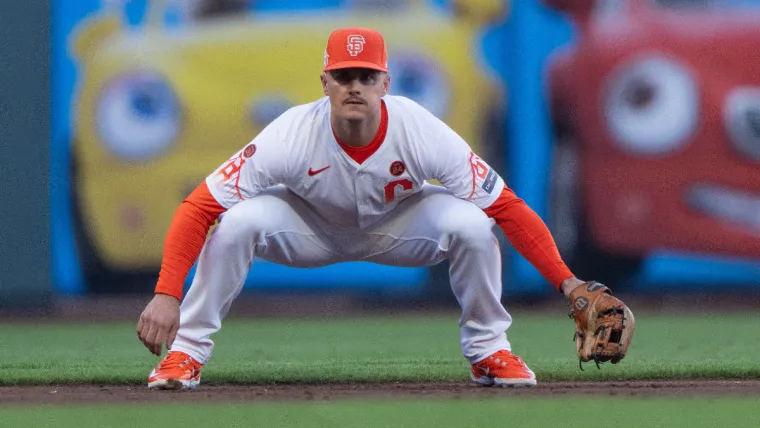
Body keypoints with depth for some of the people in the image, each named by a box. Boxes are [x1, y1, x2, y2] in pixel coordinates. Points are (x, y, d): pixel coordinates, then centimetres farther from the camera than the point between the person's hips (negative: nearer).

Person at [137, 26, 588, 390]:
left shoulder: (423, 134, -32)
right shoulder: (291, 135, -34)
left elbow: (508, 209, -27)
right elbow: (198, 208, -32)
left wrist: (567, 283, -36)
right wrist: (167, 295, -44)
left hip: (395, 226, 1)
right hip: (311, 226, -1)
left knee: (470, 224, -28)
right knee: (238, 221, -32)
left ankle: (489, 350, -4)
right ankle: (187, 351, -14)